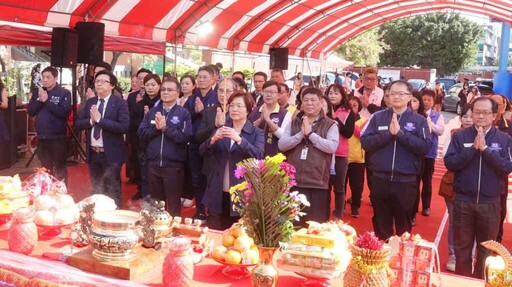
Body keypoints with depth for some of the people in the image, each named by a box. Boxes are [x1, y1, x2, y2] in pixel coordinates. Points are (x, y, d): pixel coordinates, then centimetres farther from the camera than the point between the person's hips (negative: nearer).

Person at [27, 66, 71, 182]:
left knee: (59, 169, 7)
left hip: (58, 138, -4)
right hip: (42, 137, 5)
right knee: (45, 169, 17)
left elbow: (64, 112, -19)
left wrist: (47, 100, -20)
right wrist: (40, 100, -13)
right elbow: (30, 112, 3)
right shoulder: (37, 92, 8)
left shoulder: (64, 93, -7)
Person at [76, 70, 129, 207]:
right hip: (93, 153, 6)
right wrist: (91, 120, -13)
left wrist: (100, 119, -22)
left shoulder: (120, 103, -10)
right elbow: (78, 124, 7)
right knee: (96, 190, 18)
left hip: (111, 154, -6)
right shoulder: (90, 102, 8)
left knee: (112, 192, 3)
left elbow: (124, 127, -22)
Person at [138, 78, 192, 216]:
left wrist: (165, 127, -18)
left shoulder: (184, 113, -4)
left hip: (174, 165, -4)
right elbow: (141, 133, 3)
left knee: (174, 204, 8)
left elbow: (186, 137, -14)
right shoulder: (152, 111, 9)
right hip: (153, 164, 4)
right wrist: (156, 128, -13)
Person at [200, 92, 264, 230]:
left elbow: (258, 155, -17)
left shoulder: (256, 133, 0)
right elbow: (203, 152, 1)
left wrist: (239, 139, -29)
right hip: (218, 193, 4)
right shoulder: (221, 129, 11)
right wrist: (213, 139, -19)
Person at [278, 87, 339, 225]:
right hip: (294, 181, 3)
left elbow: (332, 147, -14)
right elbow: (281, 145, -1)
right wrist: (301, 134, -13)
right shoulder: (293, 123, 11)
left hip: (318, 182, -2)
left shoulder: (330, 125, 2)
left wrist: (310, 133, -13)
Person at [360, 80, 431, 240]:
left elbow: (425, 147, -12)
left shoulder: (419, 120, 1)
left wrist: (400, 133, -17)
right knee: (381, 228, 14)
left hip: (406, 182, -1)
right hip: (380, 180, 1)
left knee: (404, 229, 15)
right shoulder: (378, 117, 4)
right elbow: (365, 142, -6)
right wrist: (388, 133, -17)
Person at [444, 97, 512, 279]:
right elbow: (449, 163, -10)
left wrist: (485, 148, -19)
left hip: (490, 203, 0)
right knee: (462, 247, 12)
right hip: (463, 201, 0)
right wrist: (473, 148, -18)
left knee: (486, 248, 15)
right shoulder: (460, 136, -1)